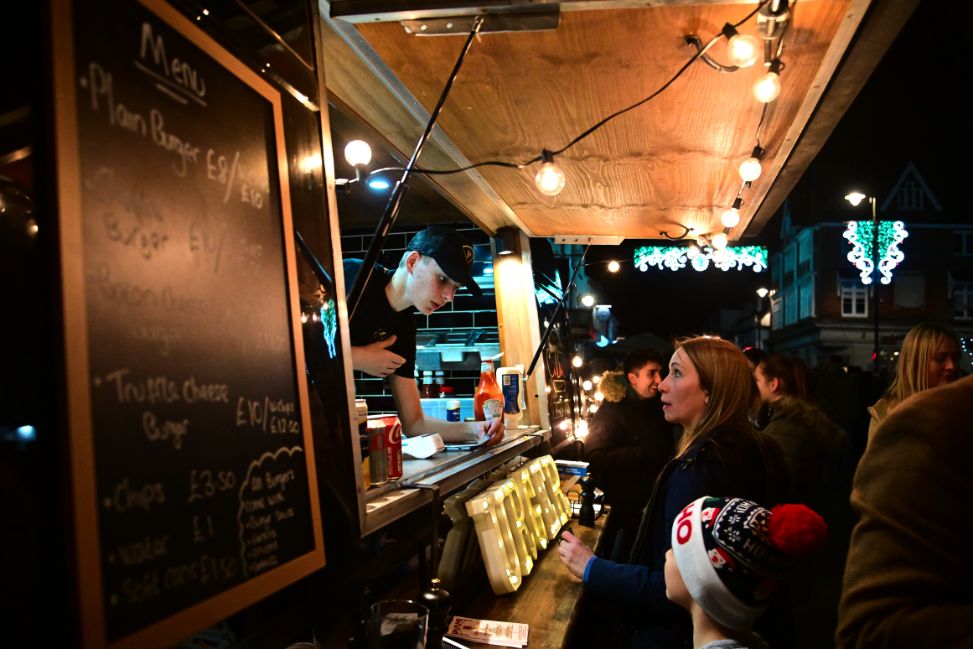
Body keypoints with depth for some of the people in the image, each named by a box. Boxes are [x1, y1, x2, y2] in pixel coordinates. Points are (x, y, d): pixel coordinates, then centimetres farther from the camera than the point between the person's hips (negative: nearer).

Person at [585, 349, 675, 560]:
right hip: (627, 505, -6)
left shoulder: (658, 406, 5)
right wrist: (643, 454, -26)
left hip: (657, 501, 7)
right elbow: (596, 458, -24)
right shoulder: (612, 410, -16)